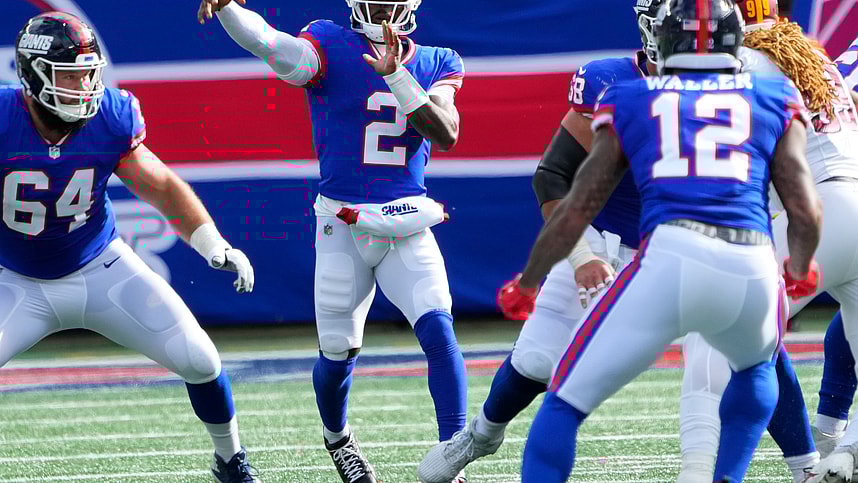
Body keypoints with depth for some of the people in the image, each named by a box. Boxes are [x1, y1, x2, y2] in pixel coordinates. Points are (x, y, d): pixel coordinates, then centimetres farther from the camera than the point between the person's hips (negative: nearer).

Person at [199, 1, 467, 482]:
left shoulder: (437, 64, 6)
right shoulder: (331, 47, -3)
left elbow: (446, 135, -11)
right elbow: (270, 45, -24)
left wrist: (395, 75, -22)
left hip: (408, 228, 2)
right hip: (342, 226, -1)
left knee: (439, 332, -15)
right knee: (338, 352, 5)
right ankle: (337, 439, 36)